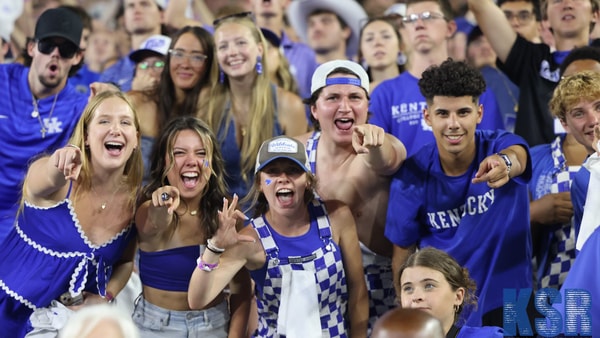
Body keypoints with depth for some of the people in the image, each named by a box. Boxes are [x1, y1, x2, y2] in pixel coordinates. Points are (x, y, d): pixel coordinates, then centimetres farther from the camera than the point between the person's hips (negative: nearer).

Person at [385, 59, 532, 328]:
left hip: (508, 306, 0)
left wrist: (505, 163, -62)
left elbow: (516, 156, -40)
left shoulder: (499, 146, -15)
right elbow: (403, 254, -3)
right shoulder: (412, 175, -13)